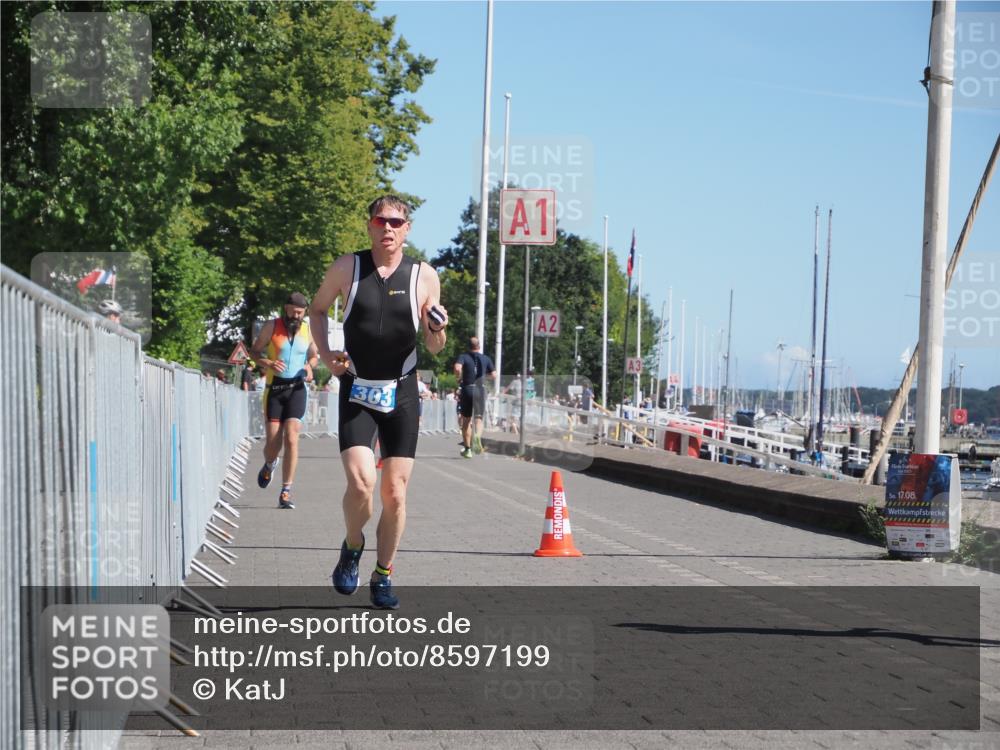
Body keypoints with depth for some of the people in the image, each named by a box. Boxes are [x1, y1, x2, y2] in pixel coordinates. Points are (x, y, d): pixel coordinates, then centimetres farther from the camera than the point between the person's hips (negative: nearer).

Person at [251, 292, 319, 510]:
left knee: (291, 438, -12)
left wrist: (309, 366, -1)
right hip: (274, 387, -1)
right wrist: (267, 363, -14)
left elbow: (314, 356, 22)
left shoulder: (309, 332, 7)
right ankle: (269, 465, 35)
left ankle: (286, 492, -7)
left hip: (297, 388, 1)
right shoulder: (272, 327, 1)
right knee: (273, 441, -4)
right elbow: (254, 351, 6)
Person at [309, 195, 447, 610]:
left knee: (395, 491, 0)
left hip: (401, 393, 1)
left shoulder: (424, 277, 0)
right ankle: (352, 547, 13)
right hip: (356, 391, -1)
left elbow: (434, 347, 6)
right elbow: (317, 308, 15)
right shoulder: (347, 268, -2)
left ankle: (383, 576, 16)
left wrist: (438, 330, -17)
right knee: (361, 482, -17)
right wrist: (325, 354, -1)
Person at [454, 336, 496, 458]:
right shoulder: (486, 359, 7)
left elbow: (457, 368, -21)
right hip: (480, 390, 1)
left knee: (466, 420, 10)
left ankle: (467, 449, 12)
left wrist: (458, 377, -2)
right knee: (478, 418, 4)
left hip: (467, 390, -1)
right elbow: (493, 376, 6)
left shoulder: (463, 357, -1)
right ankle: (478, 436, -30)